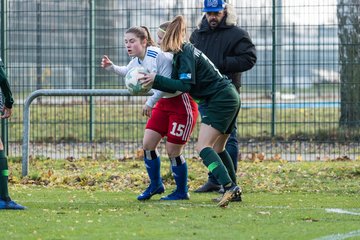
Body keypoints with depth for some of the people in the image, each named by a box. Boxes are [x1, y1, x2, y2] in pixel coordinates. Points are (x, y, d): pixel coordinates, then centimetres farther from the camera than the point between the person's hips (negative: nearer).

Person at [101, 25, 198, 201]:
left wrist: (150, 102, -31)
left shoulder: (159, 56, -24)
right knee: (148, 143, 3)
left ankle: (182, 192, 12)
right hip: (163, 104, 9)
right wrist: (111, 67, 7)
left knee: (172, 150, -5)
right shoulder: (138, 60, 3)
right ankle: (155, 185, 20)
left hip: (182, 104, -9)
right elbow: (127, 72, 24)